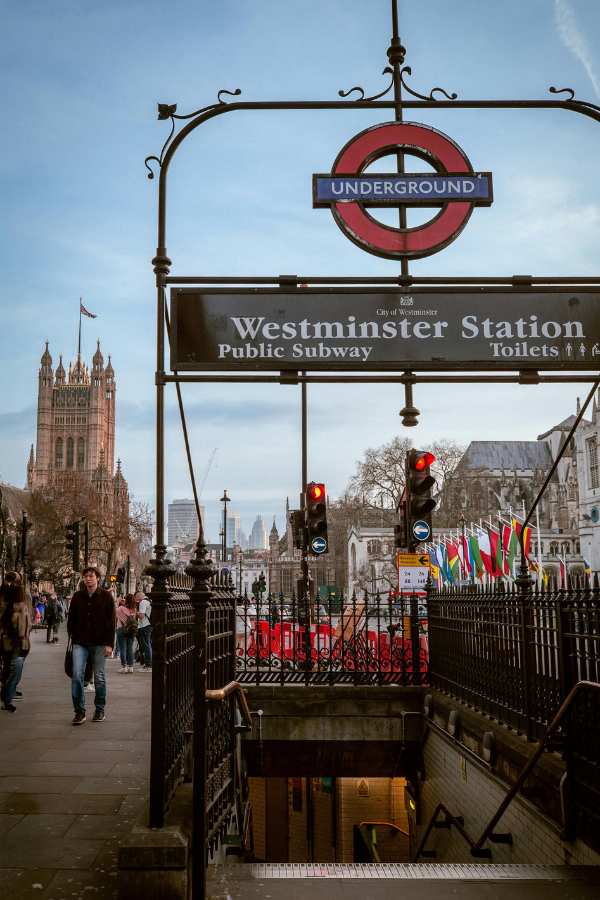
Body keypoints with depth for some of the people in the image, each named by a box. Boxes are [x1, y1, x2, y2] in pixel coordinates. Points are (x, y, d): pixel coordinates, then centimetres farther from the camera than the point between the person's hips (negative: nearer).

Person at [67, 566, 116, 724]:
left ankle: (100, 709, 19)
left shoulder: (106, 597, -1)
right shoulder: (77, 596, 6)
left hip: (99, 643, -1)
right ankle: (79, 711, 0)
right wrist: (72, 635, 7)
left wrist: (109, 644, -8)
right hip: (80, 643, 2)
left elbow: (111, 622, -2)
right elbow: (71, 618, 15)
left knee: (99, 677, 6)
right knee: (77, 674, -9)